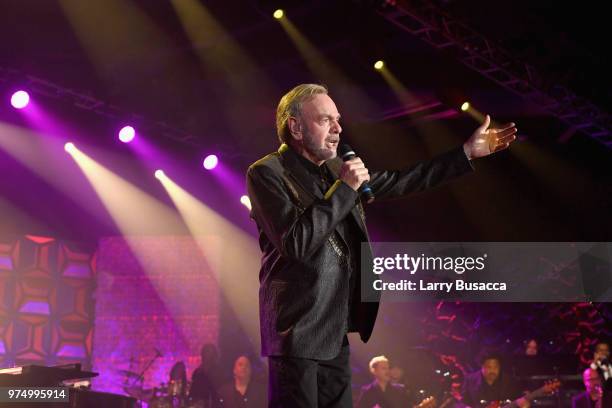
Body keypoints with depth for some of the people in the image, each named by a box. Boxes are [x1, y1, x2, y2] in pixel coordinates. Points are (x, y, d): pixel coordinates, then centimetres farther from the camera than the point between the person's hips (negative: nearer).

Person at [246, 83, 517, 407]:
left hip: (334, 331, 8)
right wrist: (344, 188, -17)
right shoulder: (266, 173, -9)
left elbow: (397, 183, 20)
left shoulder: (334, 170, 13)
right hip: (298, 331, -8)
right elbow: (295, 242, -21)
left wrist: (468, 152, 19)